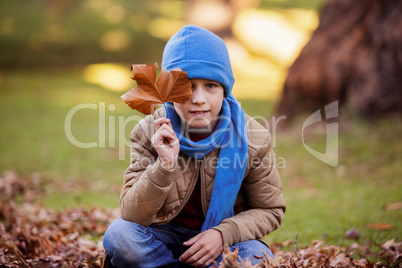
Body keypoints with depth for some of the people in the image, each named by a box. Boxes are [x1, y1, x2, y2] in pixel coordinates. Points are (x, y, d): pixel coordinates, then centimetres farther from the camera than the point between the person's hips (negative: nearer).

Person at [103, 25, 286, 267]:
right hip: (168, 235, 1)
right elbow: (133, 215, -18)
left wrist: (224, 234, -23)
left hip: (224, 240, 0)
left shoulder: (252, 138, -14)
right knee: (119, 234, -30)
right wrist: (164, 165, -35)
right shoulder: (150, 133, -13)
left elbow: (270, 210, -4)